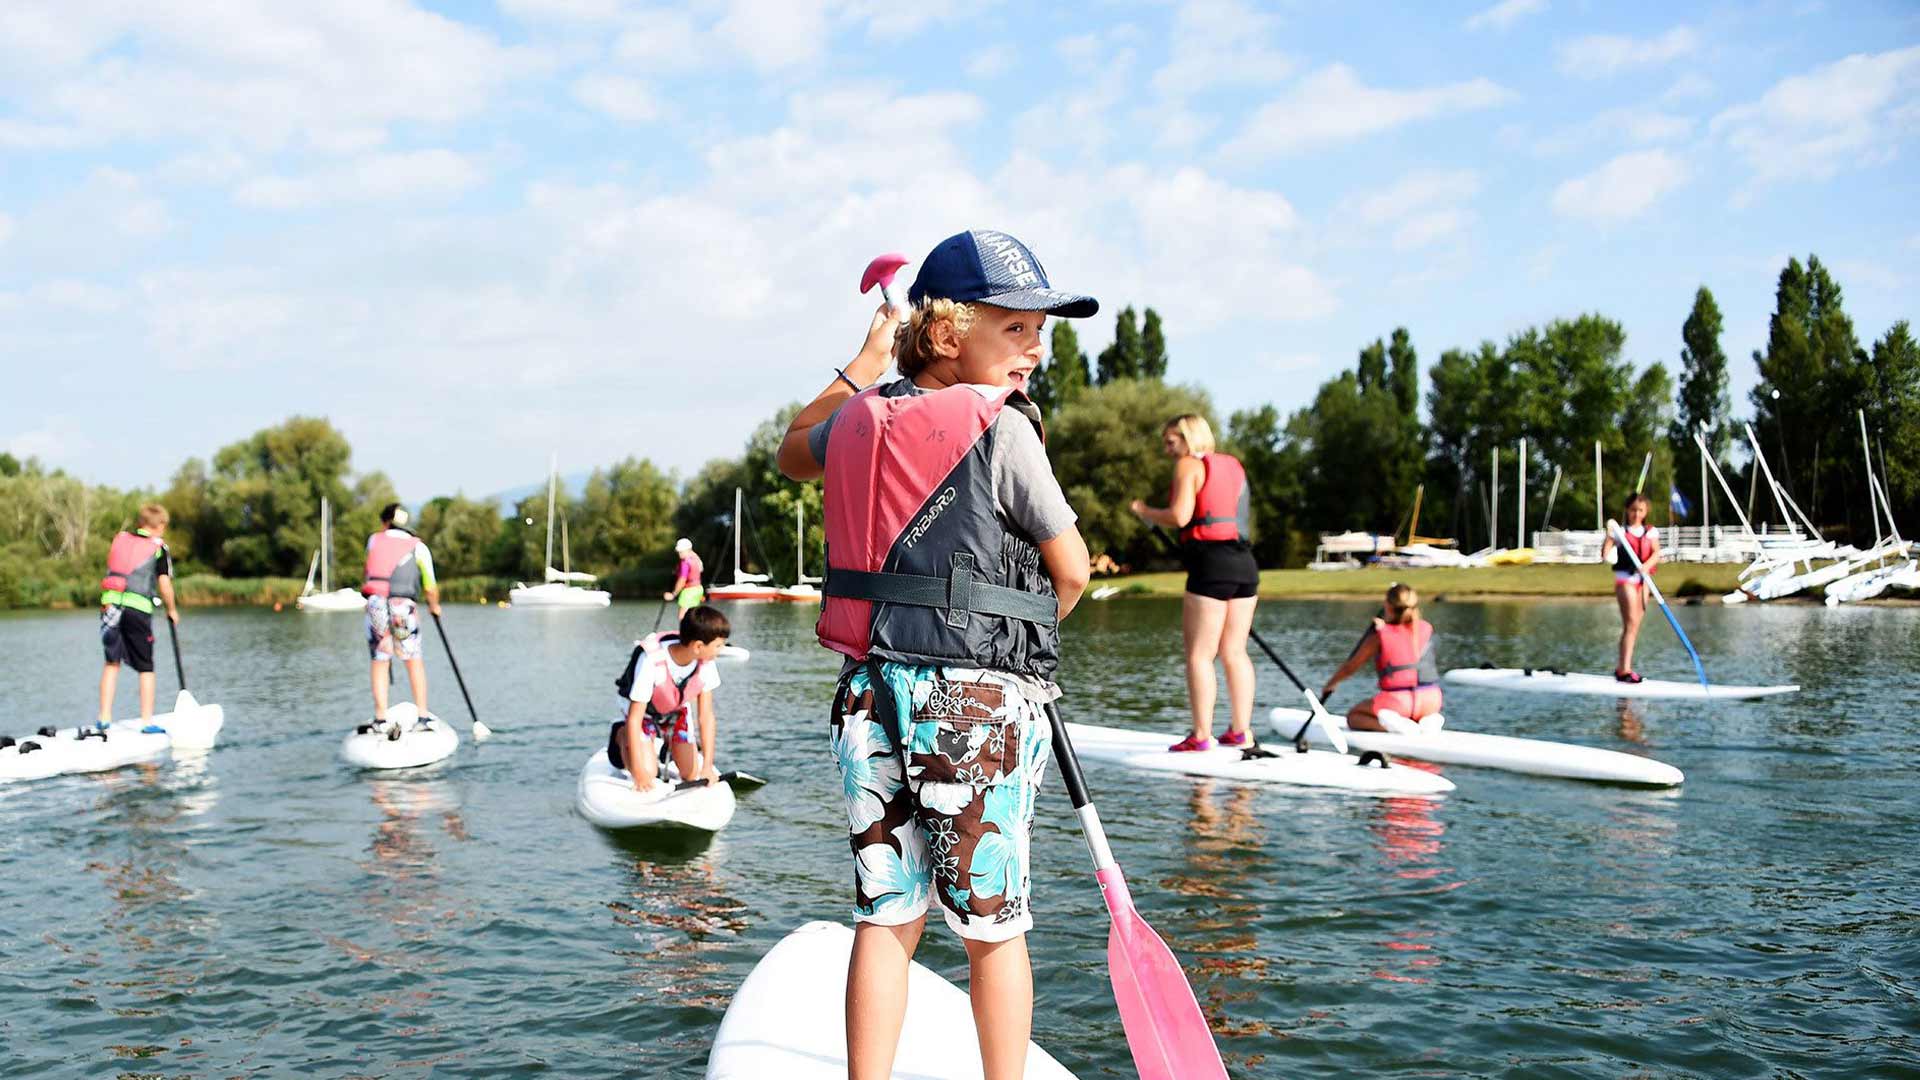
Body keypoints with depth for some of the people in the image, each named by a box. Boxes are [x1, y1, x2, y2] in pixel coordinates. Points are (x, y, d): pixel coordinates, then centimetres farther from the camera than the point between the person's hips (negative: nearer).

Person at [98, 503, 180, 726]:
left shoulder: (120, 539, 14)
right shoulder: (159, 548, -1)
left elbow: (112, 572, 14)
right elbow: (164, 585, -5)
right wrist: (172, 610, 8)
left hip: (110, 604, 4)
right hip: (138, 609, -4)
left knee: (111, 663, 15)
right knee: (145, 668, 5)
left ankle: (105, 717, 16)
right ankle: (146, 721, 5)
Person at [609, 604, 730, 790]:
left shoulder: (705, 664, -28)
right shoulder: (650, 661, -40)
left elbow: (706, 716, -20)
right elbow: (634, 719, -34)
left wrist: (707, 766, -22)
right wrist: (639, 772, -31)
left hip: (677, 708, 4)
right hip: (641, 708, -4)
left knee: (692, 775, -1)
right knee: (647, 773, -17)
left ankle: (668, 744, 29)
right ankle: (621, 735, 11)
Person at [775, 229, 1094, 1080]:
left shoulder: (858, 418, 7)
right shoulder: (999, 430, -11)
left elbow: (795, 455, 31)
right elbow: (1072, 570, -5)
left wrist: (862, 366, 37)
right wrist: (1025, 632, 16)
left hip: (870, 690, 5)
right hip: (974, 699, -5)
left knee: (885, 915, 13)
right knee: (993, 924, 9)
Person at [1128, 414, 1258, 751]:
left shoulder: (1189, 465, -4)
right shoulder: (1233, 465, 18)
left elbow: (1180, 516, -15)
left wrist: (1145, 511, 1)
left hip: (1211, 565, -8)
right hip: (1245, 562, 8)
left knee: (1199, 653, -3)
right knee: (1234, 652, 12)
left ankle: (1201, 735, -5)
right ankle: (1241, 731, 14)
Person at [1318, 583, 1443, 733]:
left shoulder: (1379, 637, -4)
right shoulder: (1427, 629, 5)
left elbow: (1350, 667, 7)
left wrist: (1330, 684, 22)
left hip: (1397, 701, -4)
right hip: (1431, 701, 4)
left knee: (1353, 716, 18)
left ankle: (1391, 723, -10)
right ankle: (1428, 720, 3)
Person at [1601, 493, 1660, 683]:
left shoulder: (1650, 532, 8)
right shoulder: (1619, 531, -3)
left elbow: (1656, 553, -4)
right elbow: (1606, 551, -11)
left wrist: (1647, 564, -22)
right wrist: (1606, 555, -33)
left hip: (1643, 579, 5)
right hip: (1625, 577, -5)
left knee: (1636, 624, 9)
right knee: (1631, 623, -13)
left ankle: (1622, 667, 18)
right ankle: (1624, 669, -14)